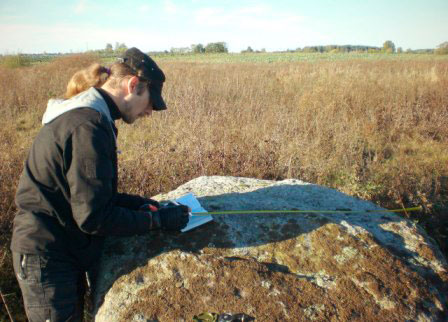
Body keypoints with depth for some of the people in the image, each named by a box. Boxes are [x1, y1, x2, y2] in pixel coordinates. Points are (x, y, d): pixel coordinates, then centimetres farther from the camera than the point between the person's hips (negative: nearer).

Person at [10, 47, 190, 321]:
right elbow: (93, 217, -25)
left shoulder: (83, 114, 8)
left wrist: (139, 203, 3)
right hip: (47, 259, -9)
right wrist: (159, 220, -17)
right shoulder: (89, 126, -25)